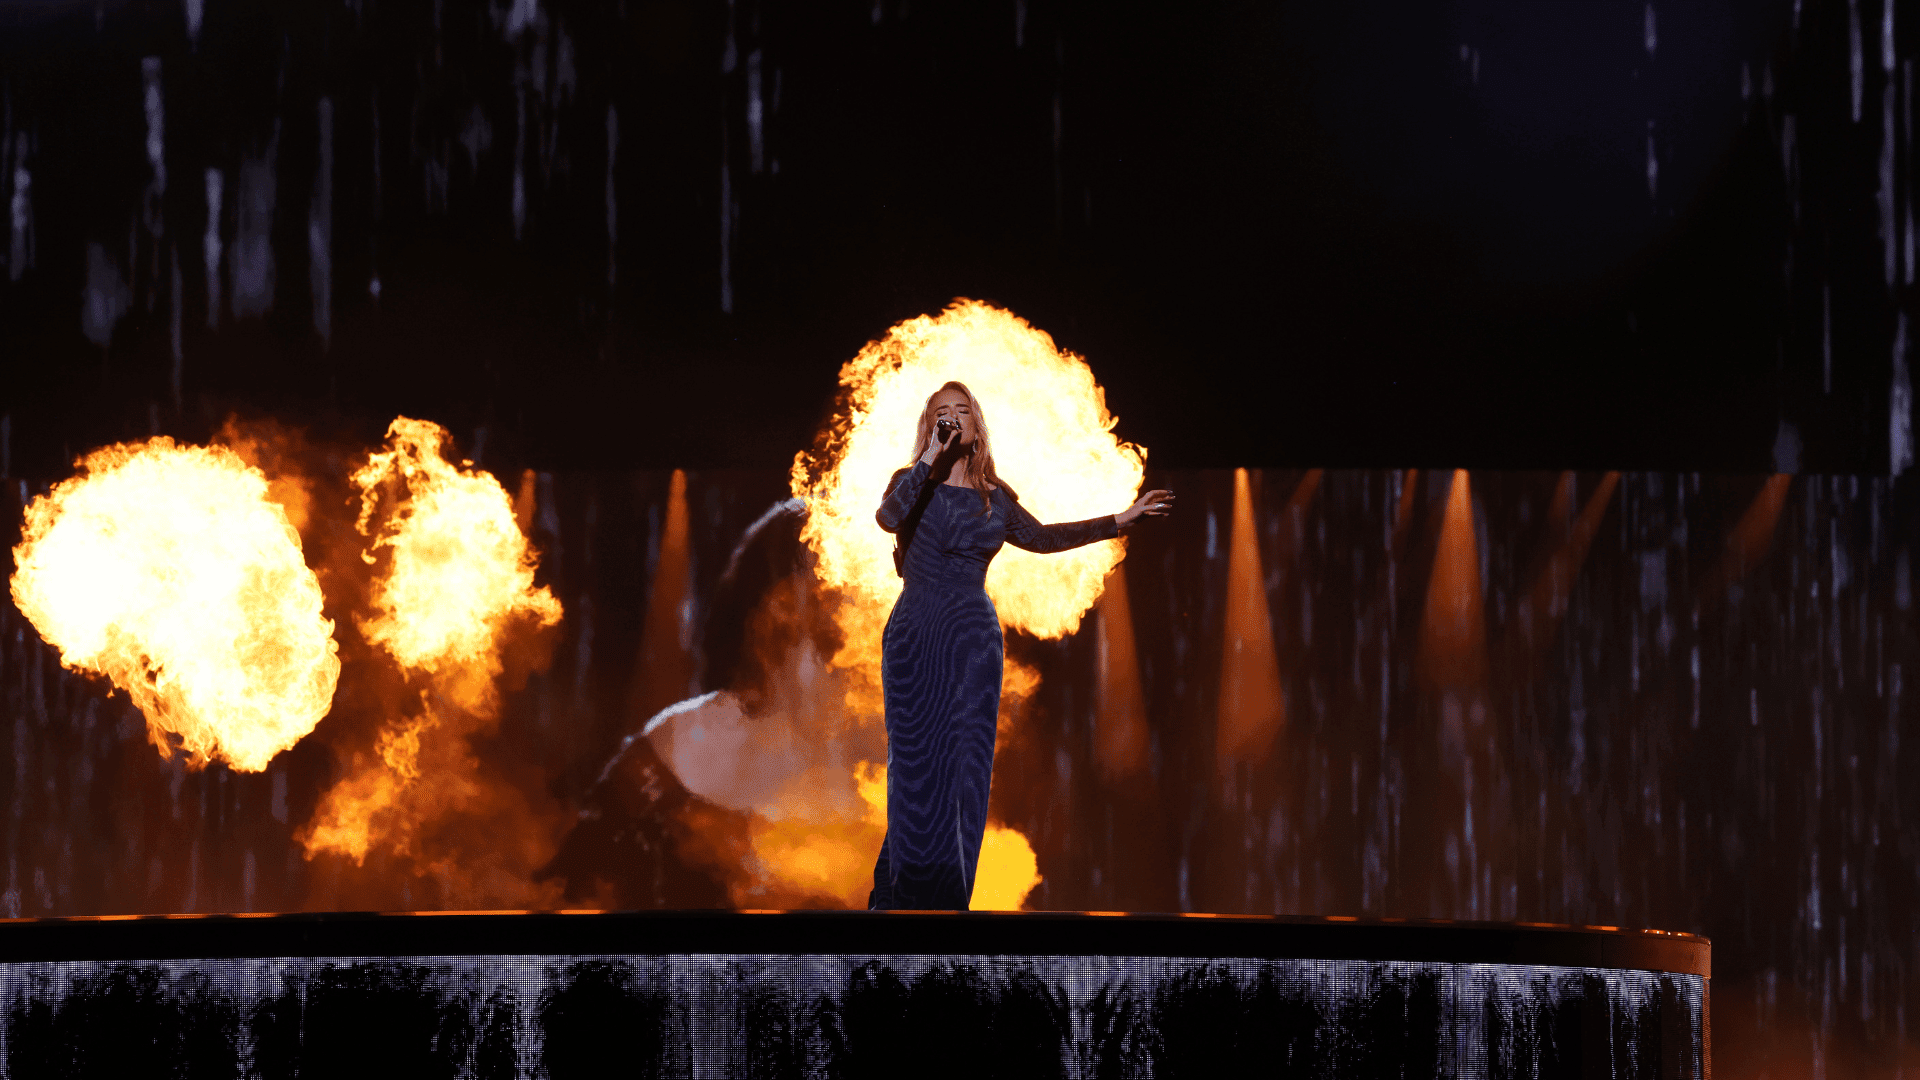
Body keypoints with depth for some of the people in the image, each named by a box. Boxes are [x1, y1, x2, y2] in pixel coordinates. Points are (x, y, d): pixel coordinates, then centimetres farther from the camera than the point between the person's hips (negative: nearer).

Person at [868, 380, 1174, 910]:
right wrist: (930, 459, -23)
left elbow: (1042, 537, 24)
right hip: (914, 637, -3)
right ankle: (907, 893, -3)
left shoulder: (995, 498, 11)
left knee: (966, 766, -1)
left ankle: (950, 896, 1)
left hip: (974, 638, 3)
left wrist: (1120, 520, 24)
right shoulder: (914, 484, 0)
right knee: (916, 764, -6)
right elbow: (888, 517, -21)